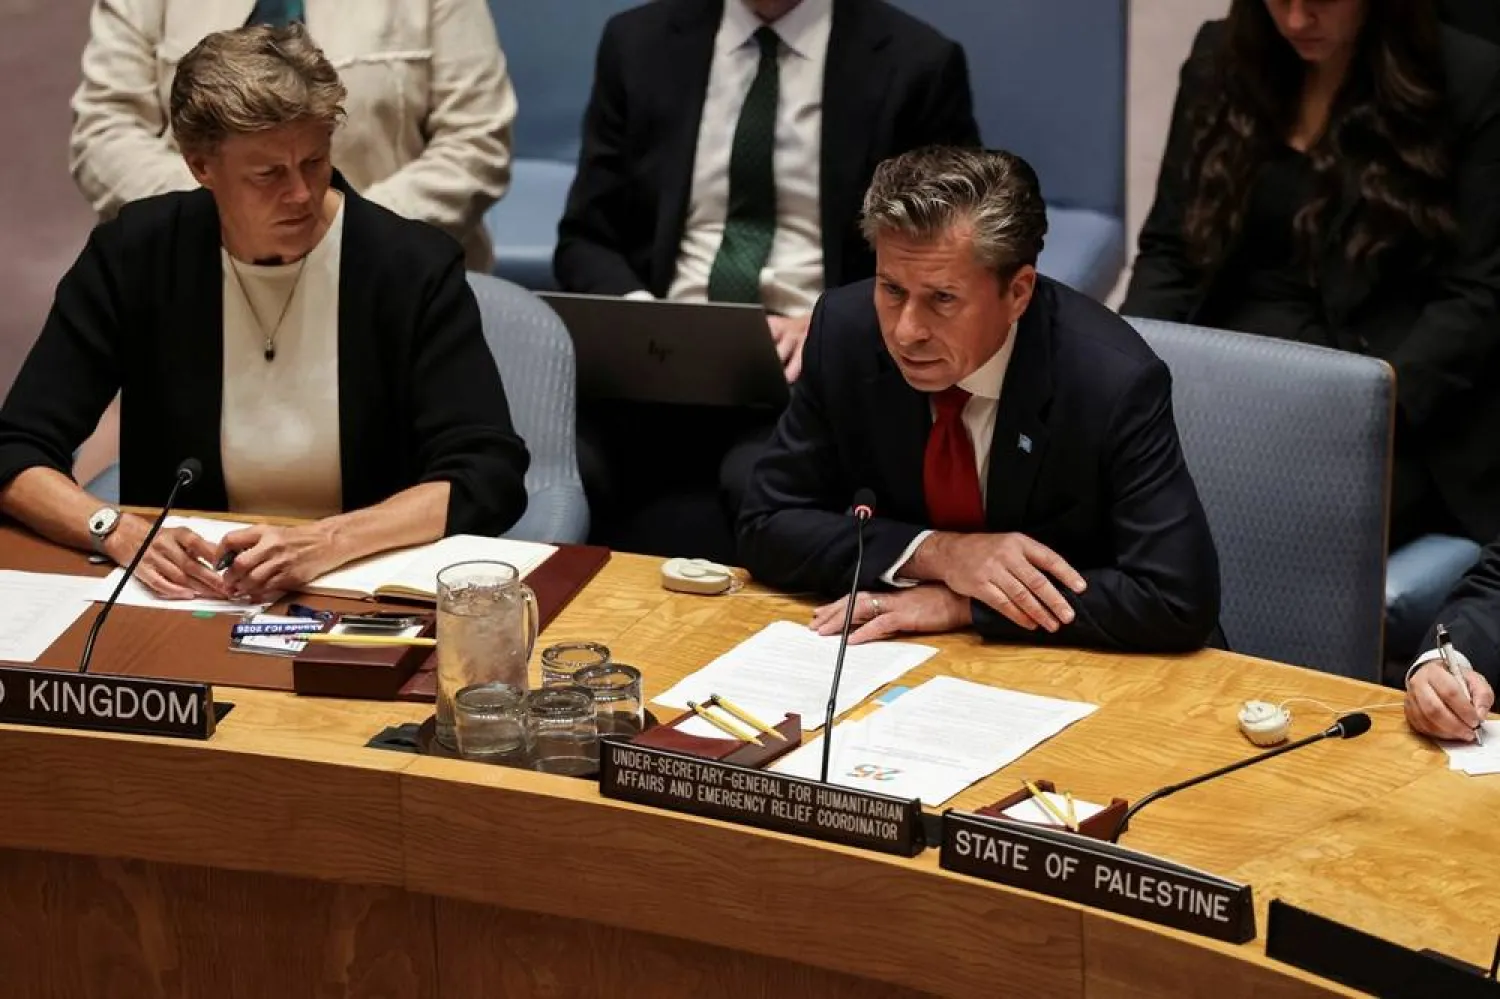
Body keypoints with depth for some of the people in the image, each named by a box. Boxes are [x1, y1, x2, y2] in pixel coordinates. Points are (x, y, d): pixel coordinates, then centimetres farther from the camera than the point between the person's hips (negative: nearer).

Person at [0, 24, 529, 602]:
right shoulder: (133, 256, -4)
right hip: (188, 599, 1)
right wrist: (119, 533, -24)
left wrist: (326, 543, -28)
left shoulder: (414, 267, -9)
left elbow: (490, 478, -14)